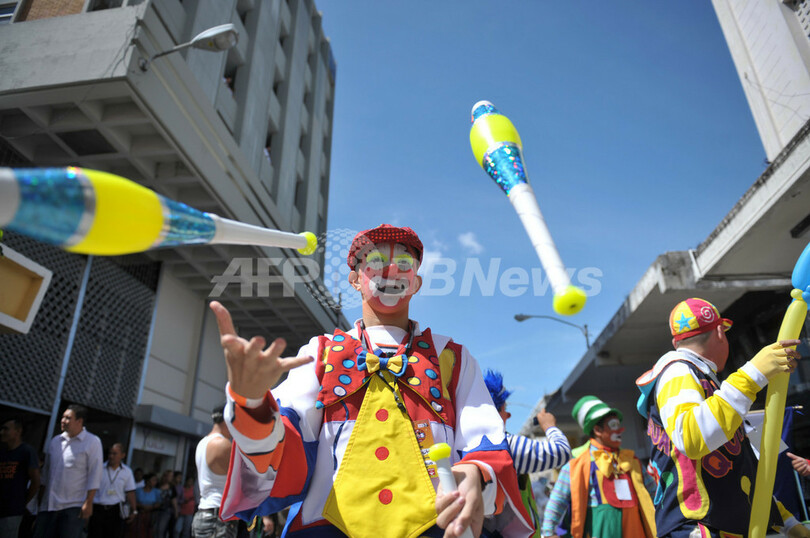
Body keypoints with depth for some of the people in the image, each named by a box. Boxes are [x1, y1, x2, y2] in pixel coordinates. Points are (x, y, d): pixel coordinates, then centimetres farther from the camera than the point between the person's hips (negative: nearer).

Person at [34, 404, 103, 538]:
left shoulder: (92, 442, -6)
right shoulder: (55, 441, 11)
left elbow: (94, 475, -10)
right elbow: (46, 471, 19)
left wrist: (88, 503, -15)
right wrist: (40, 497, 15)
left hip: (74, 507, -5)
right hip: (48, 505, 6)